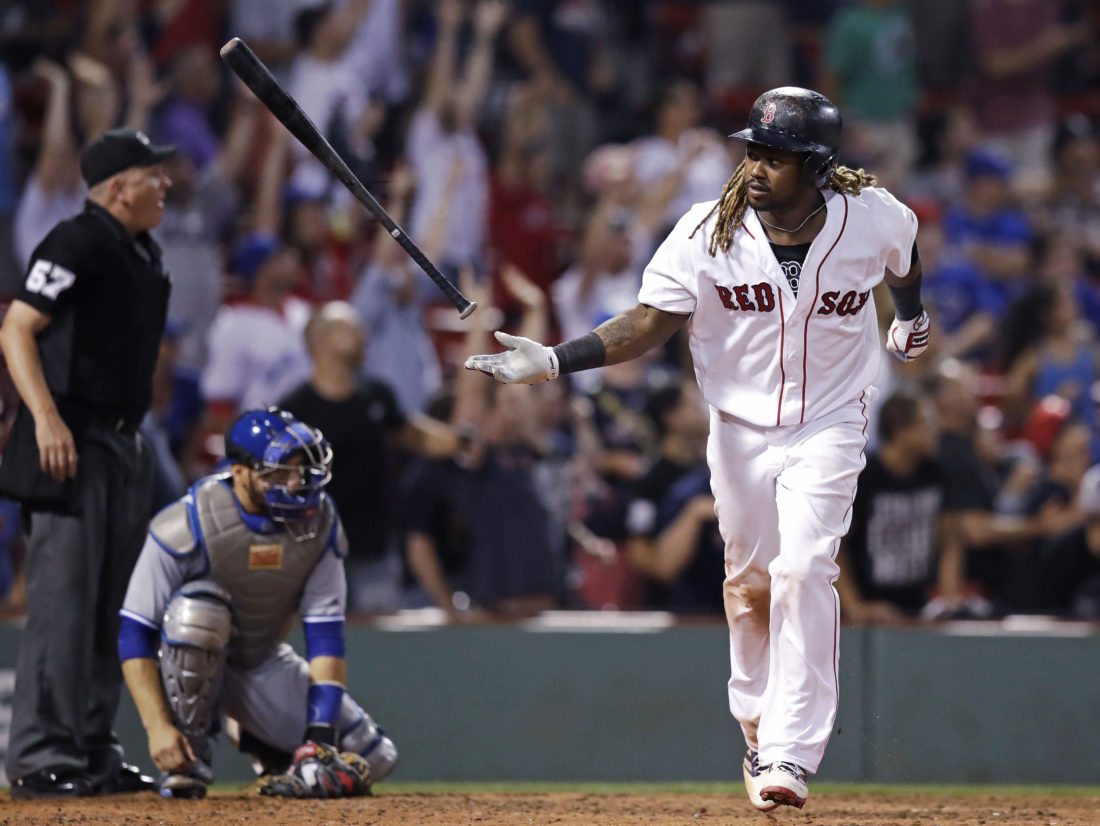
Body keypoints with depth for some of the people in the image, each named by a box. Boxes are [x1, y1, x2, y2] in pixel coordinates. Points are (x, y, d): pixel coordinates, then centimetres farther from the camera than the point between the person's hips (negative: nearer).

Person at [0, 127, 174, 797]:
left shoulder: (144, 252, 17)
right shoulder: (79, 244, -11)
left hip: (126, 443, 10)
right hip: (73, 441, -10)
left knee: (112, 605, 11)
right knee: (64, 598, -11)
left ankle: (95, 751, 17)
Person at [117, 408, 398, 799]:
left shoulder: (320, 522, -14)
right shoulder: (187, 526, -26)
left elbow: (325, 635, -15)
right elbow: (134, 635, -23)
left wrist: (319, 736, -25)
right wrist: (158, 727, -33)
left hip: (265, 664, 4)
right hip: (190, 661, -3)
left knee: (372, 759, -12)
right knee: (198, 609, -39)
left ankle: (257, 739, 16)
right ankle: (188, 758, -21)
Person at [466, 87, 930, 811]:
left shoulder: (871, 218, -14)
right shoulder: (709, 233, -16)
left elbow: (904, 255, 11)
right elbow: (650, 323, -16)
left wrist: (914, 317, 28)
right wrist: (553, 361, -28)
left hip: (828, 425, -2)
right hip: (741, 426, 2)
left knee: (803, 570, -17)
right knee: (749, 581, 11)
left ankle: (791, 755, -19)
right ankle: (760, 733, 31)